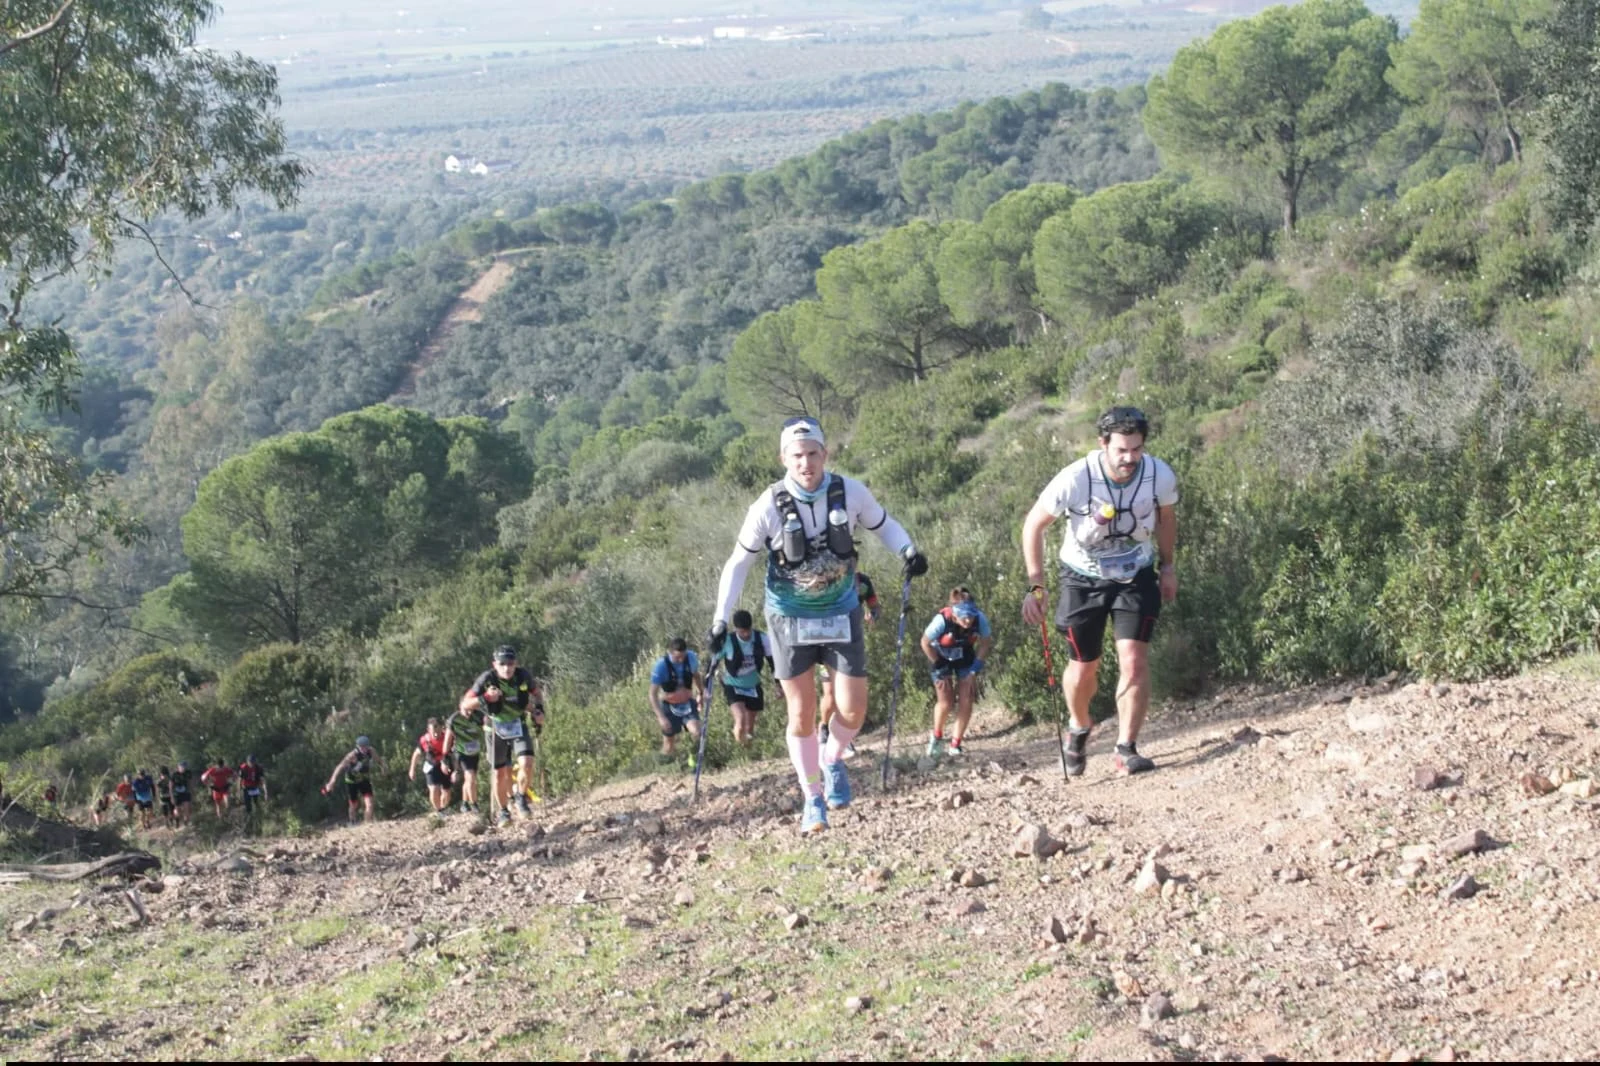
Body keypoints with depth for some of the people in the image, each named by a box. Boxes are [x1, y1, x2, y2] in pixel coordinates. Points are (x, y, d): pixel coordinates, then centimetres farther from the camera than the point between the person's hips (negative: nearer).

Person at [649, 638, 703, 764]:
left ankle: (694, 760, 3)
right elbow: (653, 694, -22)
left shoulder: (691, 658, -14)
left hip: (688, 703, 2)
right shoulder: (661, 666, -25)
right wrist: (661, 717, -30)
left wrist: (701, 692, 21)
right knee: (669, 742, 5)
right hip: (669, 706, -2)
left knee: (696, 732, -19)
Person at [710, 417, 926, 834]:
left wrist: (908, 550, -15)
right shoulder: (769, 506, -18)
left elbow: (883, 525, 5)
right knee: (802, 715, 0)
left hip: (840, 612, 1)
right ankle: (813, 799, 17)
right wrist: (721, 619, -13)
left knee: (853, 711, -3)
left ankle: (832, 760, 30)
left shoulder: (851, 492, -14)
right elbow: (739, 562, -7)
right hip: (789, 617, -1)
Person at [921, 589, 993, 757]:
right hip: (942, 658, -2)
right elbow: (925, 643, -17)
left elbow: (985, 645, -10)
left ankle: (955, 744, 3)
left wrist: (974, 670, -14)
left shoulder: (980, 620, -29)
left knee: (965, 701, -9)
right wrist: (939, 668, -15)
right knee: (946, 702, -11)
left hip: (965, 658, 2)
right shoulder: (942, 620, -36)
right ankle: (936, 737, 16)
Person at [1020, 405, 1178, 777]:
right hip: (1083, 579, -1)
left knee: (1134, 660, -15)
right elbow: (1033, 525, -15)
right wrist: (1036, 586, -19)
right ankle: (1079, 730, 38)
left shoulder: (1160, 476, -19)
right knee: (1084, 667, 8)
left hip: (1136, 578, 1)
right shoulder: (1076, 480, -28)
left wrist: (1168, 565, 10)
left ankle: (1126, 750, -8)